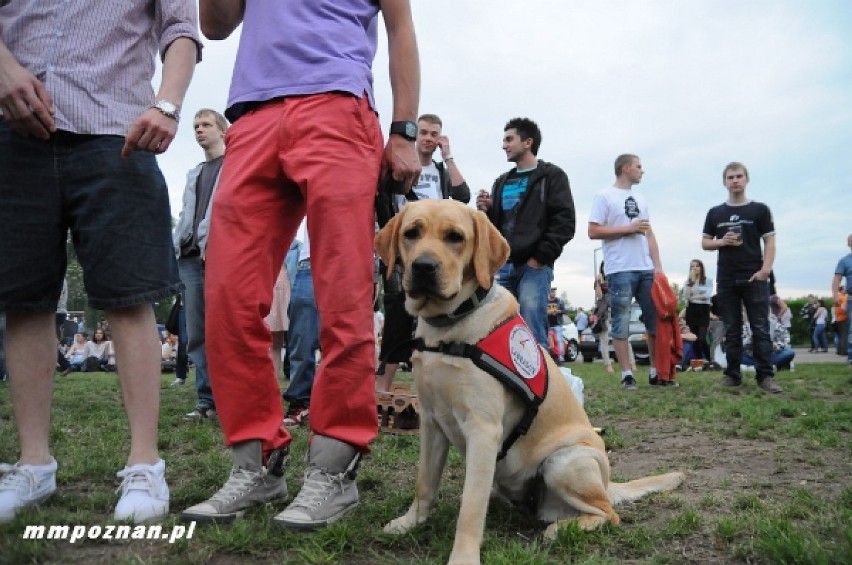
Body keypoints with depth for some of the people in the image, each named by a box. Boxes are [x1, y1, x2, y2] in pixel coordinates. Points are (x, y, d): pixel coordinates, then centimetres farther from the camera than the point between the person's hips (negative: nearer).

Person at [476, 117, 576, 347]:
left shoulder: (552, 176, 6)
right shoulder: (502, 182, 24)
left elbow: (564, 222, -5)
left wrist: (540, 257, -13)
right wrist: (485, 211, 3)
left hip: (535, 266, -6)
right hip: (502, 265, 6)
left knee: (533, 337, -12)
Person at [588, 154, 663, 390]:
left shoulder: (640, 199, 19)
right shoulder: (604, 196, -1)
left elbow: (650, 235, 18)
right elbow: (593, 231, -8)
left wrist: (658, 266, 8)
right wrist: (628, 228, -9)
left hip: (646, 269, 7)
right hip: (620, 271, -6)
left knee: (656, 320, 7)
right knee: (621, 323, -3)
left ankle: (655, 371, 16)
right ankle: (627, 374, 2)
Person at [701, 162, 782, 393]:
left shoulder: (760, 209, 5)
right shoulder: (715, 213, 11)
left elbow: (770, 242, 1)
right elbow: (705, 243, 14)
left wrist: (765, 270, -11)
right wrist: (722, 241, -7)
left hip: (754, 278, -2)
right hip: (726, 281, 2)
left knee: (761, 329, -3)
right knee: (731, 330, 7)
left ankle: (765, 376, 0)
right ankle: (732, 374, 13)